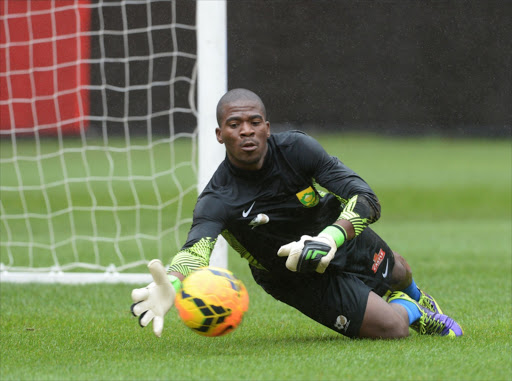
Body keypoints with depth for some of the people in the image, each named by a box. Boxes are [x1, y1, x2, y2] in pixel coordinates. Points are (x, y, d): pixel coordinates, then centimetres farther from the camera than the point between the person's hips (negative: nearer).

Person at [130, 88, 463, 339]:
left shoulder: (296, 148, -29)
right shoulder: (218, 200, -33)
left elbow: (367, 199, -33)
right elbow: (197, 246, -51)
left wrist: (330, 239, -53)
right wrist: (171, 287, -75)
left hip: (345, 238, 3)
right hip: (302, 276, -3)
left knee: (399, 274, 31)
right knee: (392, 328, -13)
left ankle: (416, 298, 69)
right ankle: (408, 309, 24)